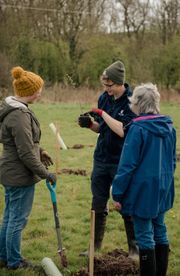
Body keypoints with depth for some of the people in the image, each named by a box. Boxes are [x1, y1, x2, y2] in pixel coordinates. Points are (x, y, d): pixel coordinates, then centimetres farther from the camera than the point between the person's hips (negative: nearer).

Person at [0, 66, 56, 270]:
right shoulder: (19, 115, -24)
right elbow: (26, 154, -22)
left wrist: (39, 150, 20)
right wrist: (45, 173, -15)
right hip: (21, 175, -10)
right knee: (18, 219, 3)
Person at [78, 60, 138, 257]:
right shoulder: (104, 98, 4)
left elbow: (123, 131, -23)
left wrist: (102, 113, -21)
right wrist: (90, 124, -6)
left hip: (122, 162, -6)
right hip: (101, 159, 6)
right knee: (98, 205, 11)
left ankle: (134, 249, 19)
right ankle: (96, 247, 22)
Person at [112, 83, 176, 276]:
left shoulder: (138, 128, -17)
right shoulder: (168, 127, 5)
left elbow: (127, 165, -16)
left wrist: (118, 194, -10)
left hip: (143, 189, -7)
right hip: (163, 188, 7)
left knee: (145, 236, 1)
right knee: (159, 232, 17)